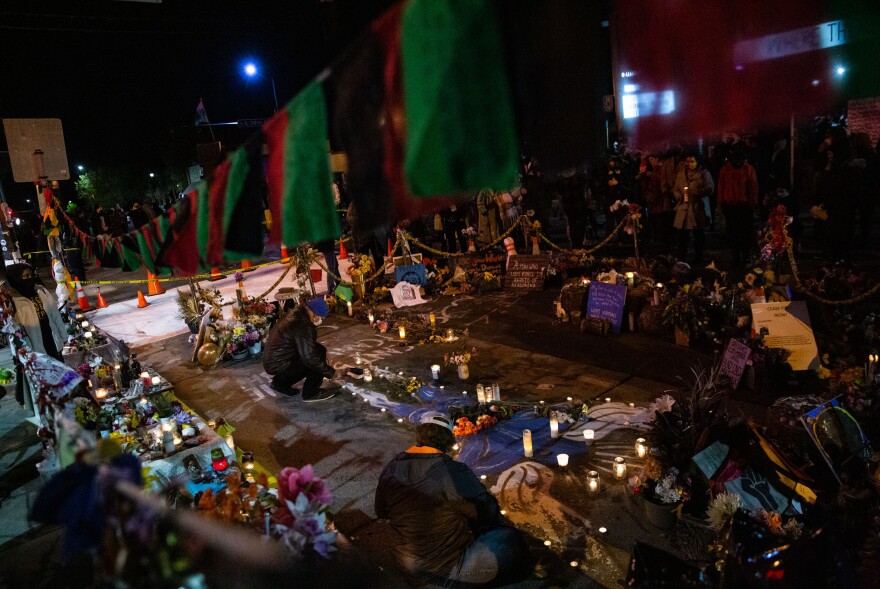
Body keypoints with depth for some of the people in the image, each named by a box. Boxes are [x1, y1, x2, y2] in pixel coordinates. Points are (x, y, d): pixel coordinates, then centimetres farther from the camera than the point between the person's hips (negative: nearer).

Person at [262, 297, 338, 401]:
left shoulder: (297, 313, 4)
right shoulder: (302, 325, -26)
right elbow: (309, 357, -27)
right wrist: (331, 372, -16)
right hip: (278, 364, -10)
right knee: (319, 353, -13)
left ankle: (280, 382, 23)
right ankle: (311, 393, -2)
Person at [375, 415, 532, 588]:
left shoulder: (390, 469, -6)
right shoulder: (453, 473, -25)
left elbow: (381, 512, 11)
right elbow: (488, 512, -12)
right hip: (444, 566, -7)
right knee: (514, 544, 1)